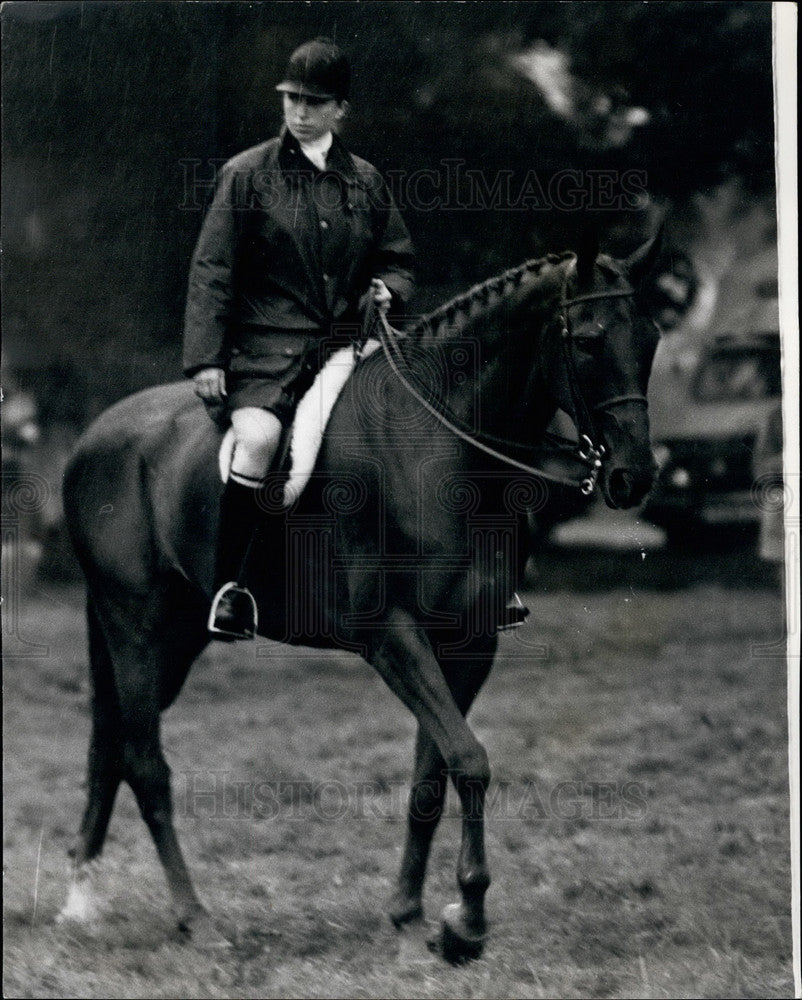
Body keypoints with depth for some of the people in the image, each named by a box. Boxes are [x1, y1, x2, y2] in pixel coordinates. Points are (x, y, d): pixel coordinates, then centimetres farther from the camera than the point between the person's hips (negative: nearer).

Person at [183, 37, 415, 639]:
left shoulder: (366, 182, 15)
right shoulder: (247, 175, 4)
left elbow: (398, 259, 24)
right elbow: (212, 270, 1)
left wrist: (388, 289, -1)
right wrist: (205, 357, -7)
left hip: (345, 343, 4)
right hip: (267, 342, -4)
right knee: (259, 437, -30)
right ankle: (228, 584, -20)